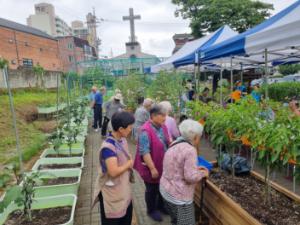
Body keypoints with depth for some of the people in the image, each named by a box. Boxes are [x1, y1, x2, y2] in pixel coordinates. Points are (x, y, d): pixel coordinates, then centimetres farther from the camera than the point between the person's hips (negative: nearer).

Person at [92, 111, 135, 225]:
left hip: (124, 190, 8)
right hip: (112, 194, -8)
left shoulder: (122, 140, -2)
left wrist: (130, 164, -9)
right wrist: (129, 164, -18)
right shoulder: (108, 147, -29)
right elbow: (114, 172, -32)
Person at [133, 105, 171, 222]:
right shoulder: (146, 131, -27)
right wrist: (152, 168, -24)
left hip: (164, 165, 7)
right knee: (152, 190, 14)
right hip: (152, 167, -7)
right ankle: (151, 210, 38)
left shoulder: (163, 127, -1)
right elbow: (145, 152, -27)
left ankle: (161, 205, 48)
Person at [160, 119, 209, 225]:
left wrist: (195, 168, 13)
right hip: (178, 195, -9)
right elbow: (191, 177, -24)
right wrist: (202, 173, -6)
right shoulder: (190, 150, -22)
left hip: (166, 190, 9)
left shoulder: (175, 144, 5)